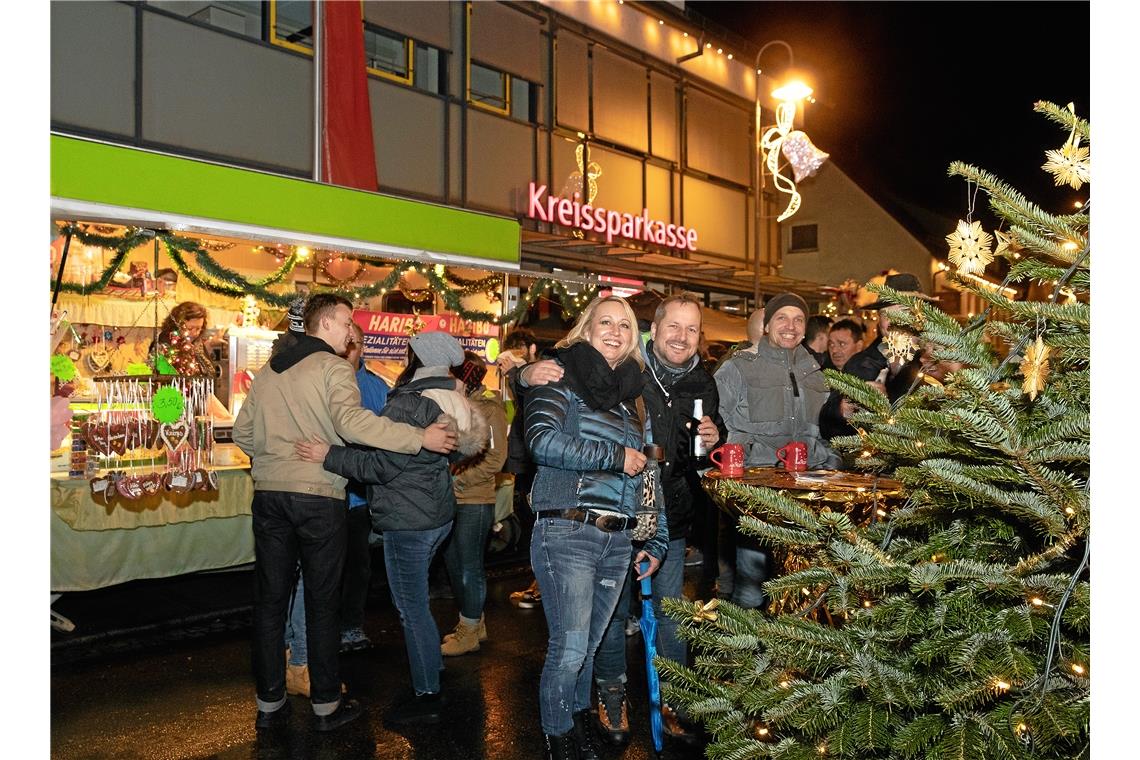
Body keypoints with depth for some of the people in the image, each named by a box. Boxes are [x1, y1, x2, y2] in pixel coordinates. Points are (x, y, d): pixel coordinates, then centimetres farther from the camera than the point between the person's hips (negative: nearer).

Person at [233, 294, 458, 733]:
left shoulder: (267, 371, 13)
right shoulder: (333, 368, -8)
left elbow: (242, 433, 16)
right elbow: (352, 422, -25)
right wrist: (420, 438, -25)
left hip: (269, 494, 5)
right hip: (319, 496, -5)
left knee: (270, 599, 12)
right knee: (321, 602, 6)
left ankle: (269, 703, 20)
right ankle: (326, 705, 15)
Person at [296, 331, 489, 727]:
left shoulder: (406, 405, -19)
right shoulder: (449, 403, 9)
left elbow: (381, 465, -21)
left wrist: (328, 455, -18)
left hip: (408, 521, -9)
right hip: (437, 513, 9)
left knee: (411, 608, 1)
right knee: (416, 602, 21)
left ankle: (427, 698, 12)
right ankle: (431, 680, 31)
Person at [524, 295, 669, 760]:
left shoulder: (631, 394, 18)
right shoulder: (562, 378, -1)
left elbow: (647, 474, 21)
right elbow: (542, 440, -19)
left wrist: (657, 540, 17)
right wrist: (616, 457, -13)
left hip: (620, 541, 6)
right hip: (567, 533, -6)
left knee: (589, 645, 15)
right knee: (569, 647, -4)